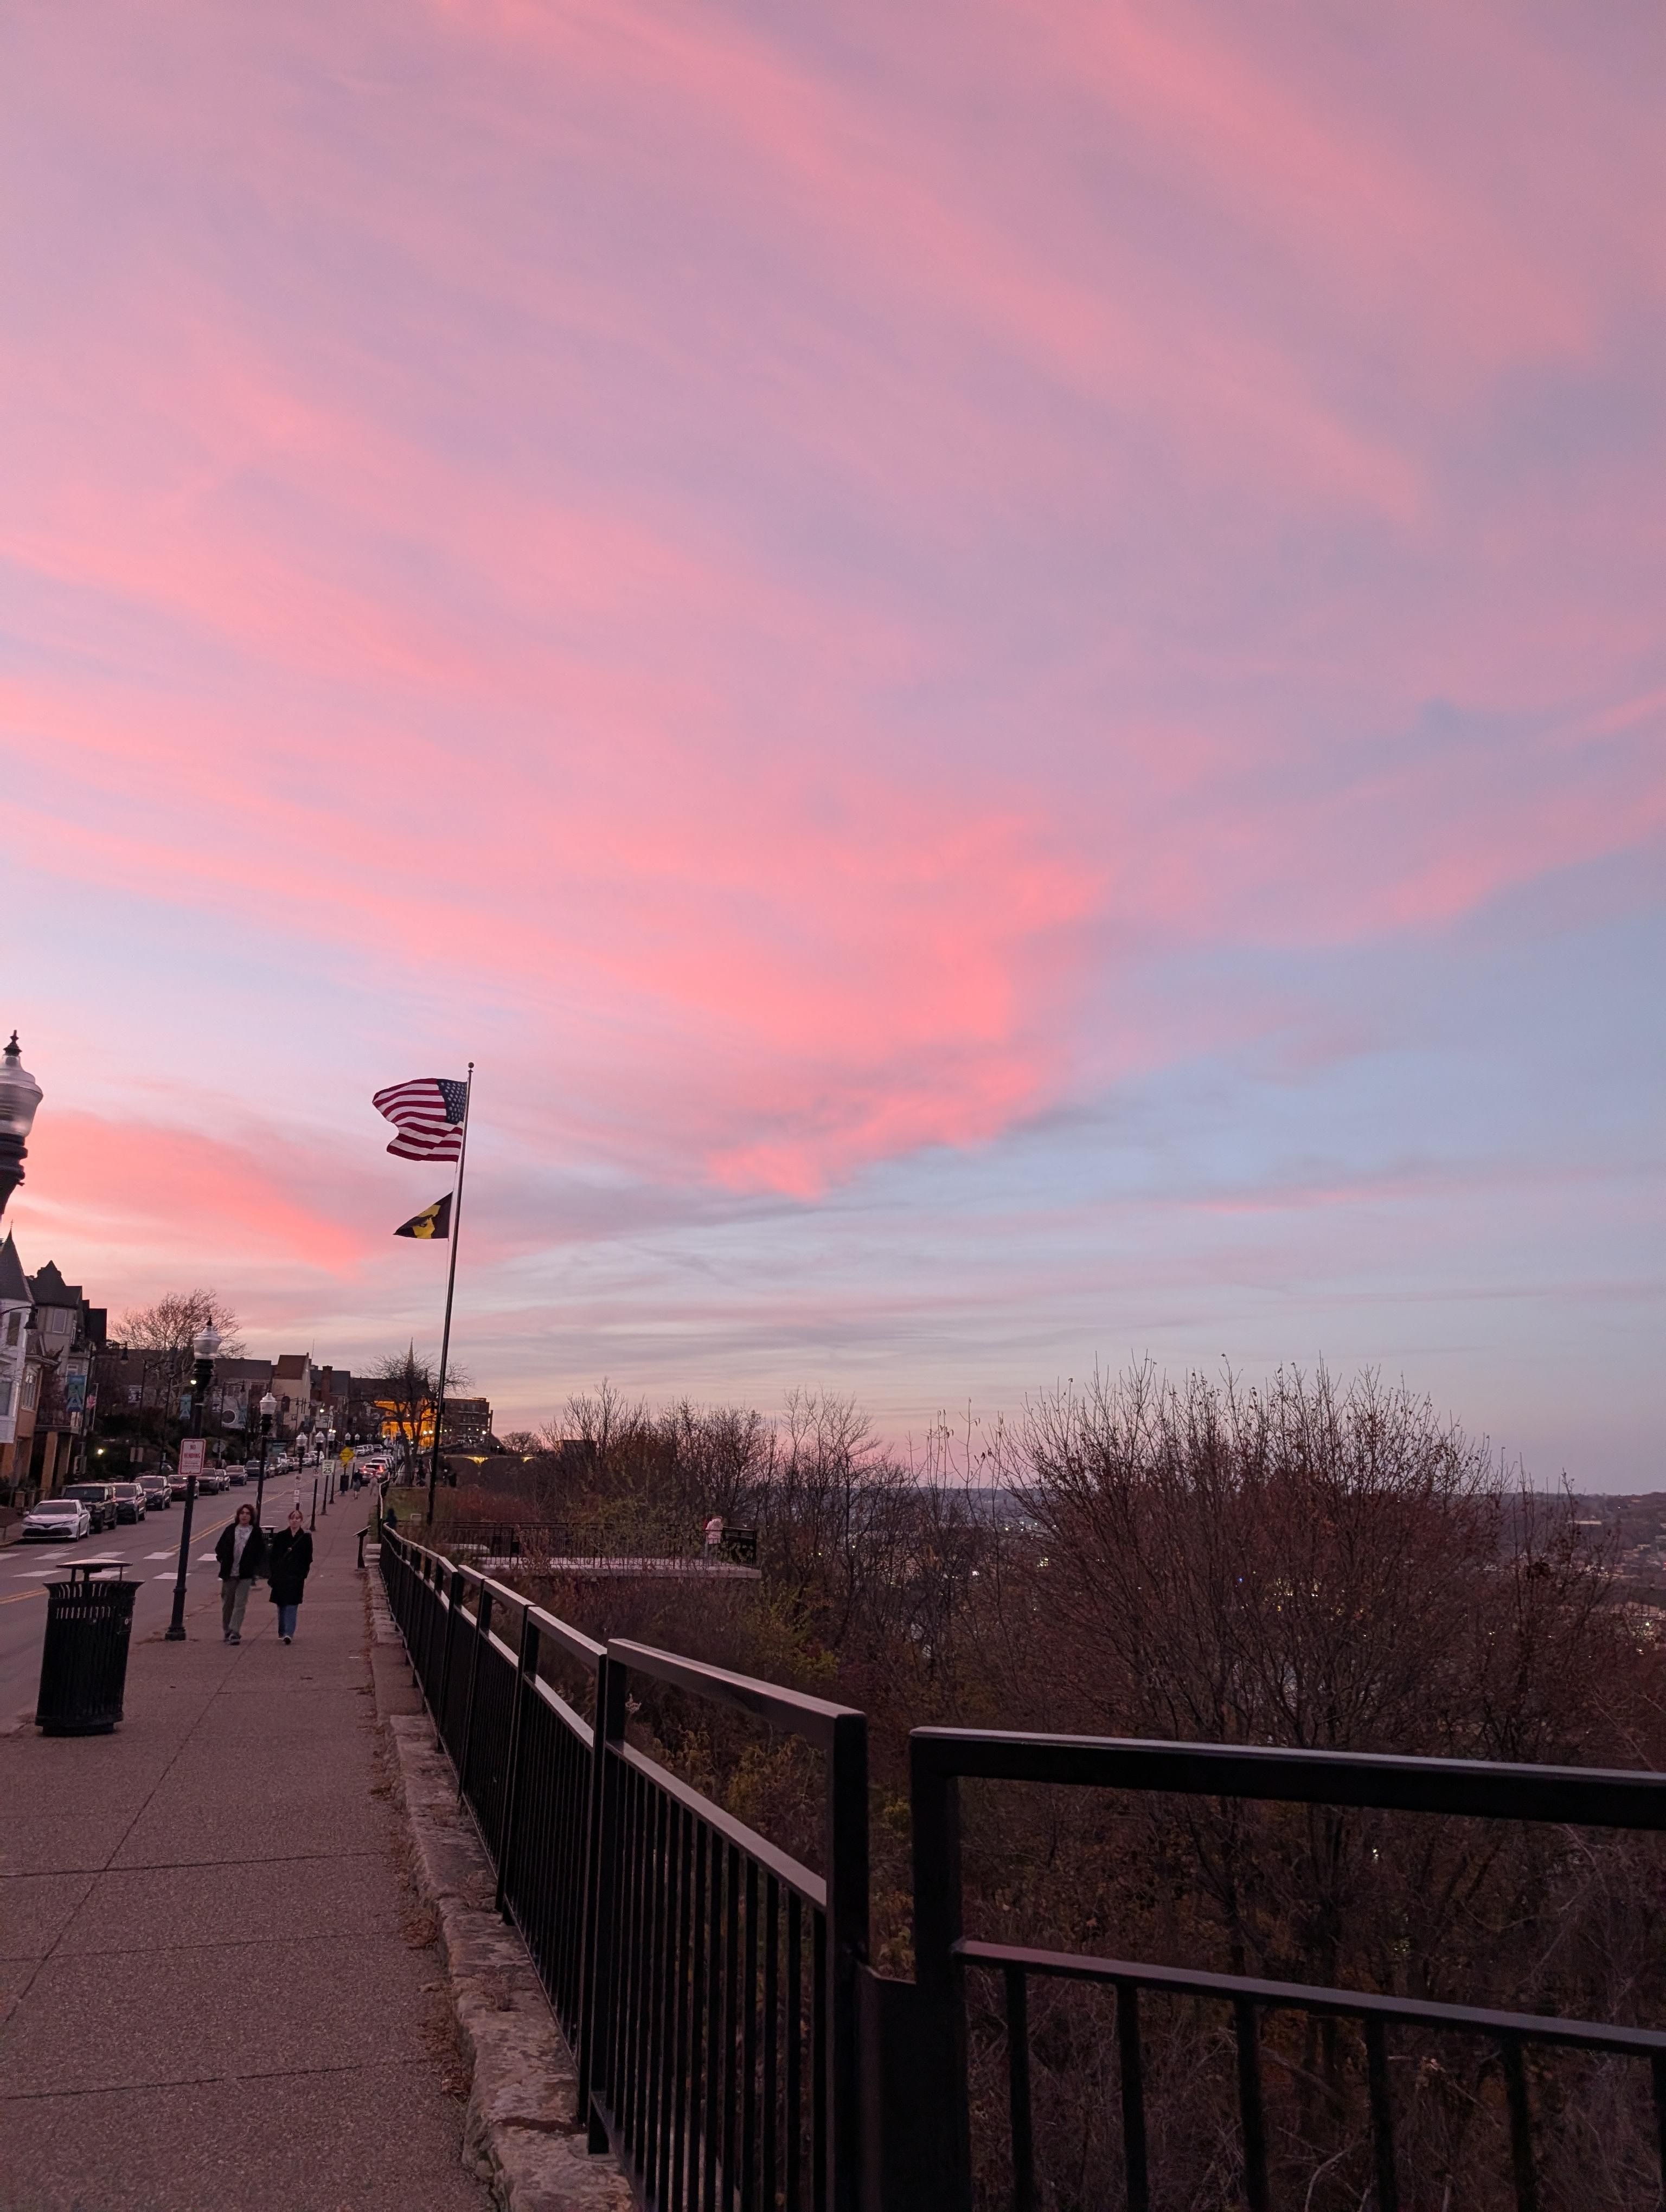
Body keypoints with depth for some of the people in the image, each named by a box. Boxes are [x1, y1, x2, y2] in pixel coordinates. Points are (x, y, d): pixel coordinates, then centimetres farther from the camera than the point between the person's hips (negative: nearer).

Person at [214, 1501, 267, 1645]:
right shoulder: (230, 1530, 6)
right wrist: (224, 1561, 4)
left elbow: (262, 1553, 6)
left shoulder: (256, 1533, 2)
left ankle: (234, 1633, -10)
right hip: (229, 1573, 2)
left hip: (245, 1575, -2)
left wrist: (255, 1567, 0)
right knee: (227, 1604, 11)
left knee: (240, 1605, -9)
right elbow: (219, 1548, 13)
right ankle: (227, 1632, 24)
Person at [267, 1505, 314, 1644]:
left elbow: (308, 1560, 3)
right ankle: (283, 1632, 20)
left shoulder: (306, 1538, 2)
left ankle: (289, 1633, -15)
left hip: (296, 1576, -2)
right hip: (281, 1576, 3)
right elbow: (273, 1556, 8)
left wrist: (305, 1576, -3)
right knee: (281, 1605, 8)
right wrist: (272, 1575, 2)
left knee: (292, 1605, -10)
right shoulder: (280, 1536, 6)